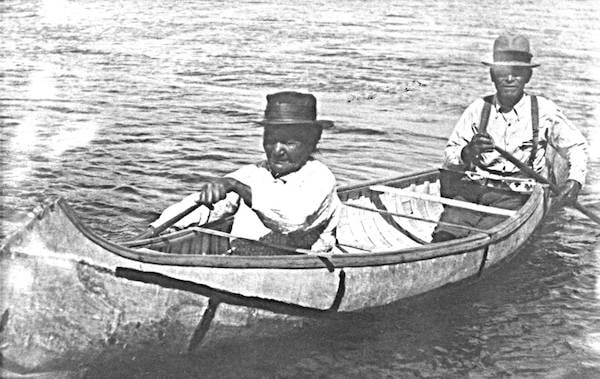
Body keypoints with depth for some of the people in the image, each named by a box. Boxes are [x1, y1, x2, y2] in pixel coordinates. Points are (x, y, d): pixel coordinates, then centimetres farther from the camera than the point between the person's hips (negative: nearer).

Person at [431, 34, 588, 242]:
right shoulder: (478, 109, 8)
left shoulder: (544, 110, 5)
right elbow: (449, 157, 8)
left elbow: (576, 146, 16)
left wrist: (575, 180, -3)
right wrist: (468, 152, -16)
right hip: (474, 187, 2)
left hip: (517, 194, -1)